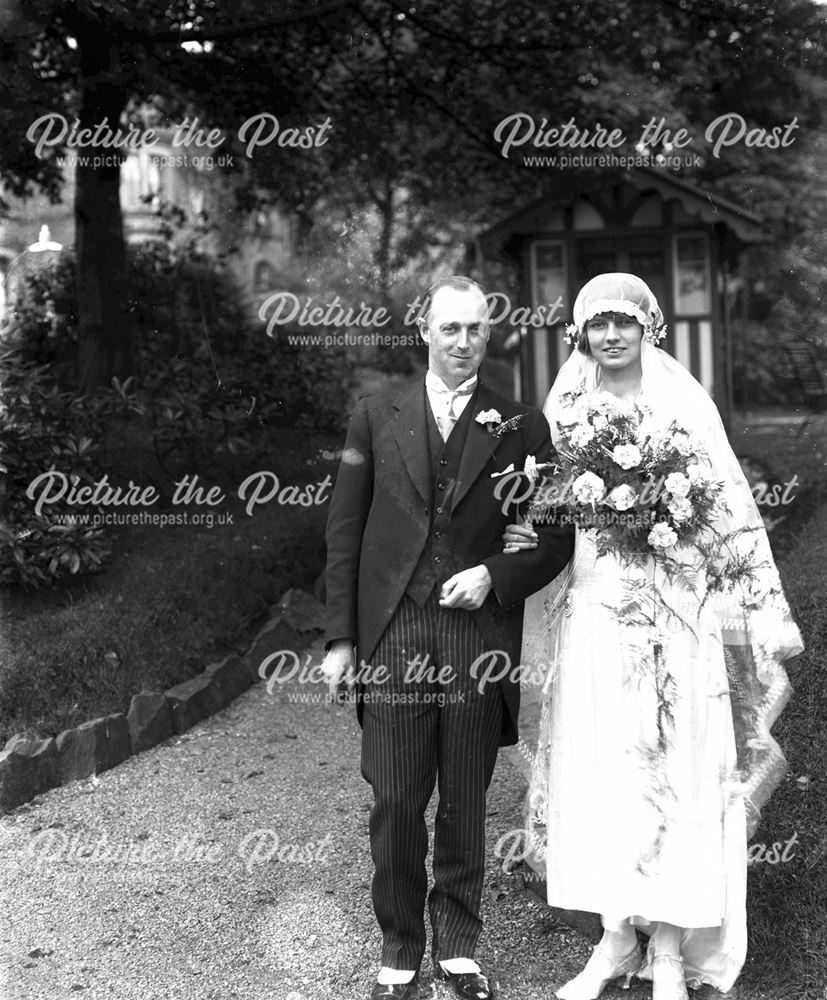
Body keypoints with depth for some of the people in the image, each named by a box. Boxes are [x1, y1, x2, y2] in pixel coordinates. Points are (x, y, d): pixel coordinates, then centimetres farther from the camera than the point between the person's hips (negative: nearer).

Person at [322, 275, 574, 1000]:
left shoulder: (520, 426, 5)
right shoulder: (376, 418, 7)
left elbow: (555, 536, 7)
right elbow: (345, 531, 6)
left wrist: (495, 575, -10)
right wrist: (340, 636, 2)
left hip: (478, 640, 0)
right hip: (391, 638, 0)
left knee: (465, 807, 9)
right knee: (395, 804, 3)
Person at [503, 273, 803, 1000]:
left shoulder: (686, 407, 0)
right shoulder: (564, 412, 8)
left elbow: (732, 513, -3)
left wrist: (765, 622, -7)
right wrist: (519, 538, -8)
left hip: (674, 618, -2)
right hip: (592, 615, 3)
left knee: (674, 776, -1)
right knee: (595, 773, 3)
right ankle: (617, 937, 17)